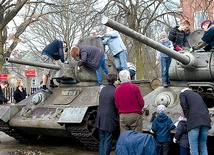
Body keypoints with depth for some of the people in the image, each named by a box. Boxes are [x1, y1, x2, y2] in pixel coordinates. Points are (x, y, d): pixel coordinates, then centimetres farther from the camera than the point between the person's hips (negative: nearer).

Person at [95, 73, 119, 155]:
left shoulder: (103, 89, 6)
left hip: (100, 119, 7)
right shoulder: (115, 91, -15)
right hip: (109, 120, -7)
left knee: (101, 140, 17)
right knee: (108, 141, 2)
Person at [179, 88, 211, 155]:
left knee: (193, 147, -6)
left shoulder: (182, 93, 17)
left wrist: (188, 117, 8)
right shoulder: (197, 95, 33)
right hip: (205, 121, 5)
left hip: (194, 121, -5)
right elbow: (206, 108, 25)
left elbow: (184, 107, 0)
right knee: (203, 145, 11)